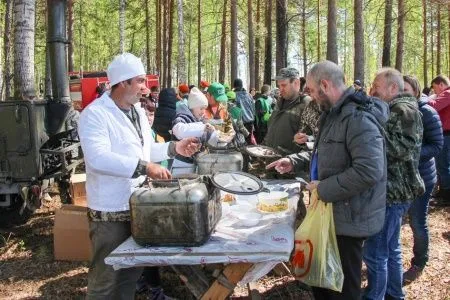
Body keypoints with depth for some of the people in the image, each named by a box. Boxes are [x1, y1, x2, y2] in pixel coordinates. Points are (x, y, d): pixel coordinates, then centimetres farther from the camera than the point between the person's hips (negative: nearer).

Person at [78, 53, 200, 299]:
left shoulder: (138, 111, 11)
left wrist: (174, 148, 7)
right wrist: (144, 167, -35)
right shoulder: (94, 114, -17)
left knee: (131, 273, 22)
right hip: (110, 212, -8)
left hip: (138, 206, 8)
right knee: (106, 279, 7)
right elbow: (98, 158, -31)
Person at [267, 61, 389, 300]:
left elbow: (369, 171, -33)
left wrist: (324, 189, -24)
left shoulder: (358, 118, -23)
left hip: (348, 217, -10)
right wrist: (294, 162, 9)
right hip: (332, 211, 10)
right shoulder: (334, 114, 11)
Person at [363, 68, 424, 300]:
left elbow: (399, 149, -26)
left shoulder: (404, 110, -14)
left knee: (374, 252, -5)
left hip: (393, 192, -10)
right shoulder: (392, 110, 16)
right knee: (390, 248, 20)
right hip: (391, 190, 10)